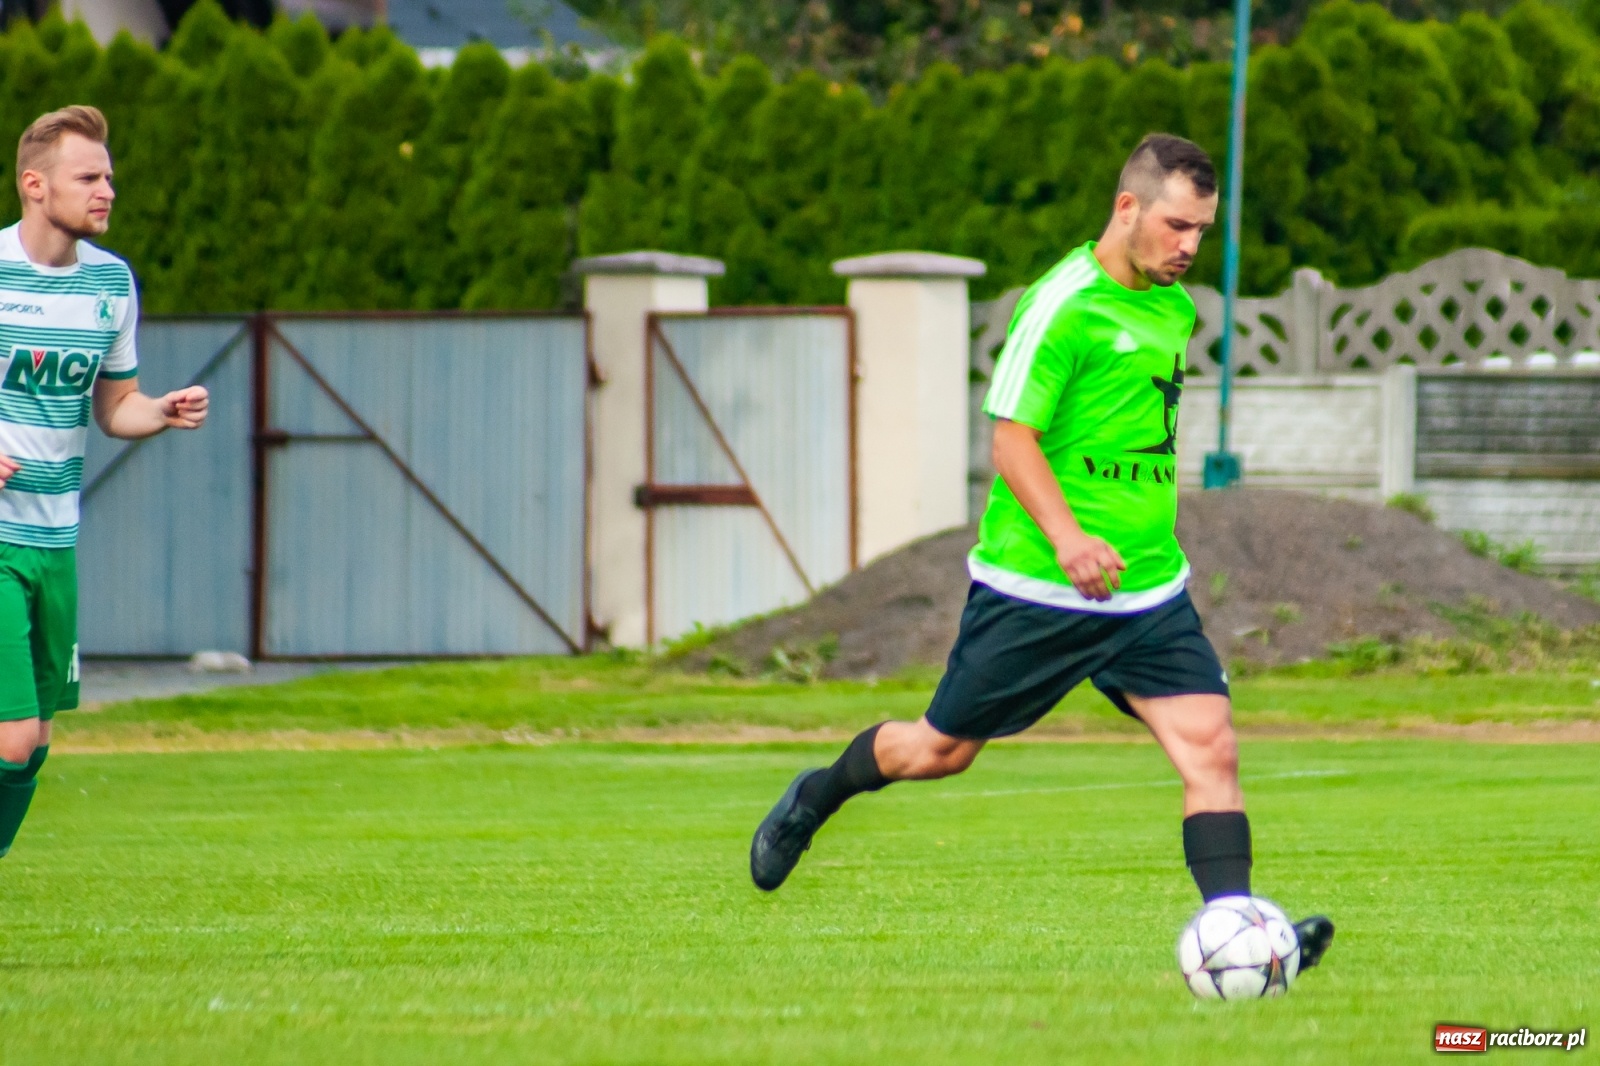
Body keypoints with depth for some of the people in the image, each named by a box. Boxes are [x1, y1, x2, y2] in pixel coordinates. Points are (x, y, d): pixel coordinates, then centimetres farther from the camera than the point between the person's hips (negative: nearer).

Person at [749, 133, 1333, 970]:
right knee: (943, 750, 8)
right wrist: (1067, 537, -31)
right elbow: (1012, 436, -18)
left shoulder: (1175, 309, 10)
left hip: (1148, 587, 6)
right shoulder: (1064, 304, -14)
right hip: (1034, 587, -6)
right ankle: (815, 800, 36)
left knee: (1209, 746, -11)